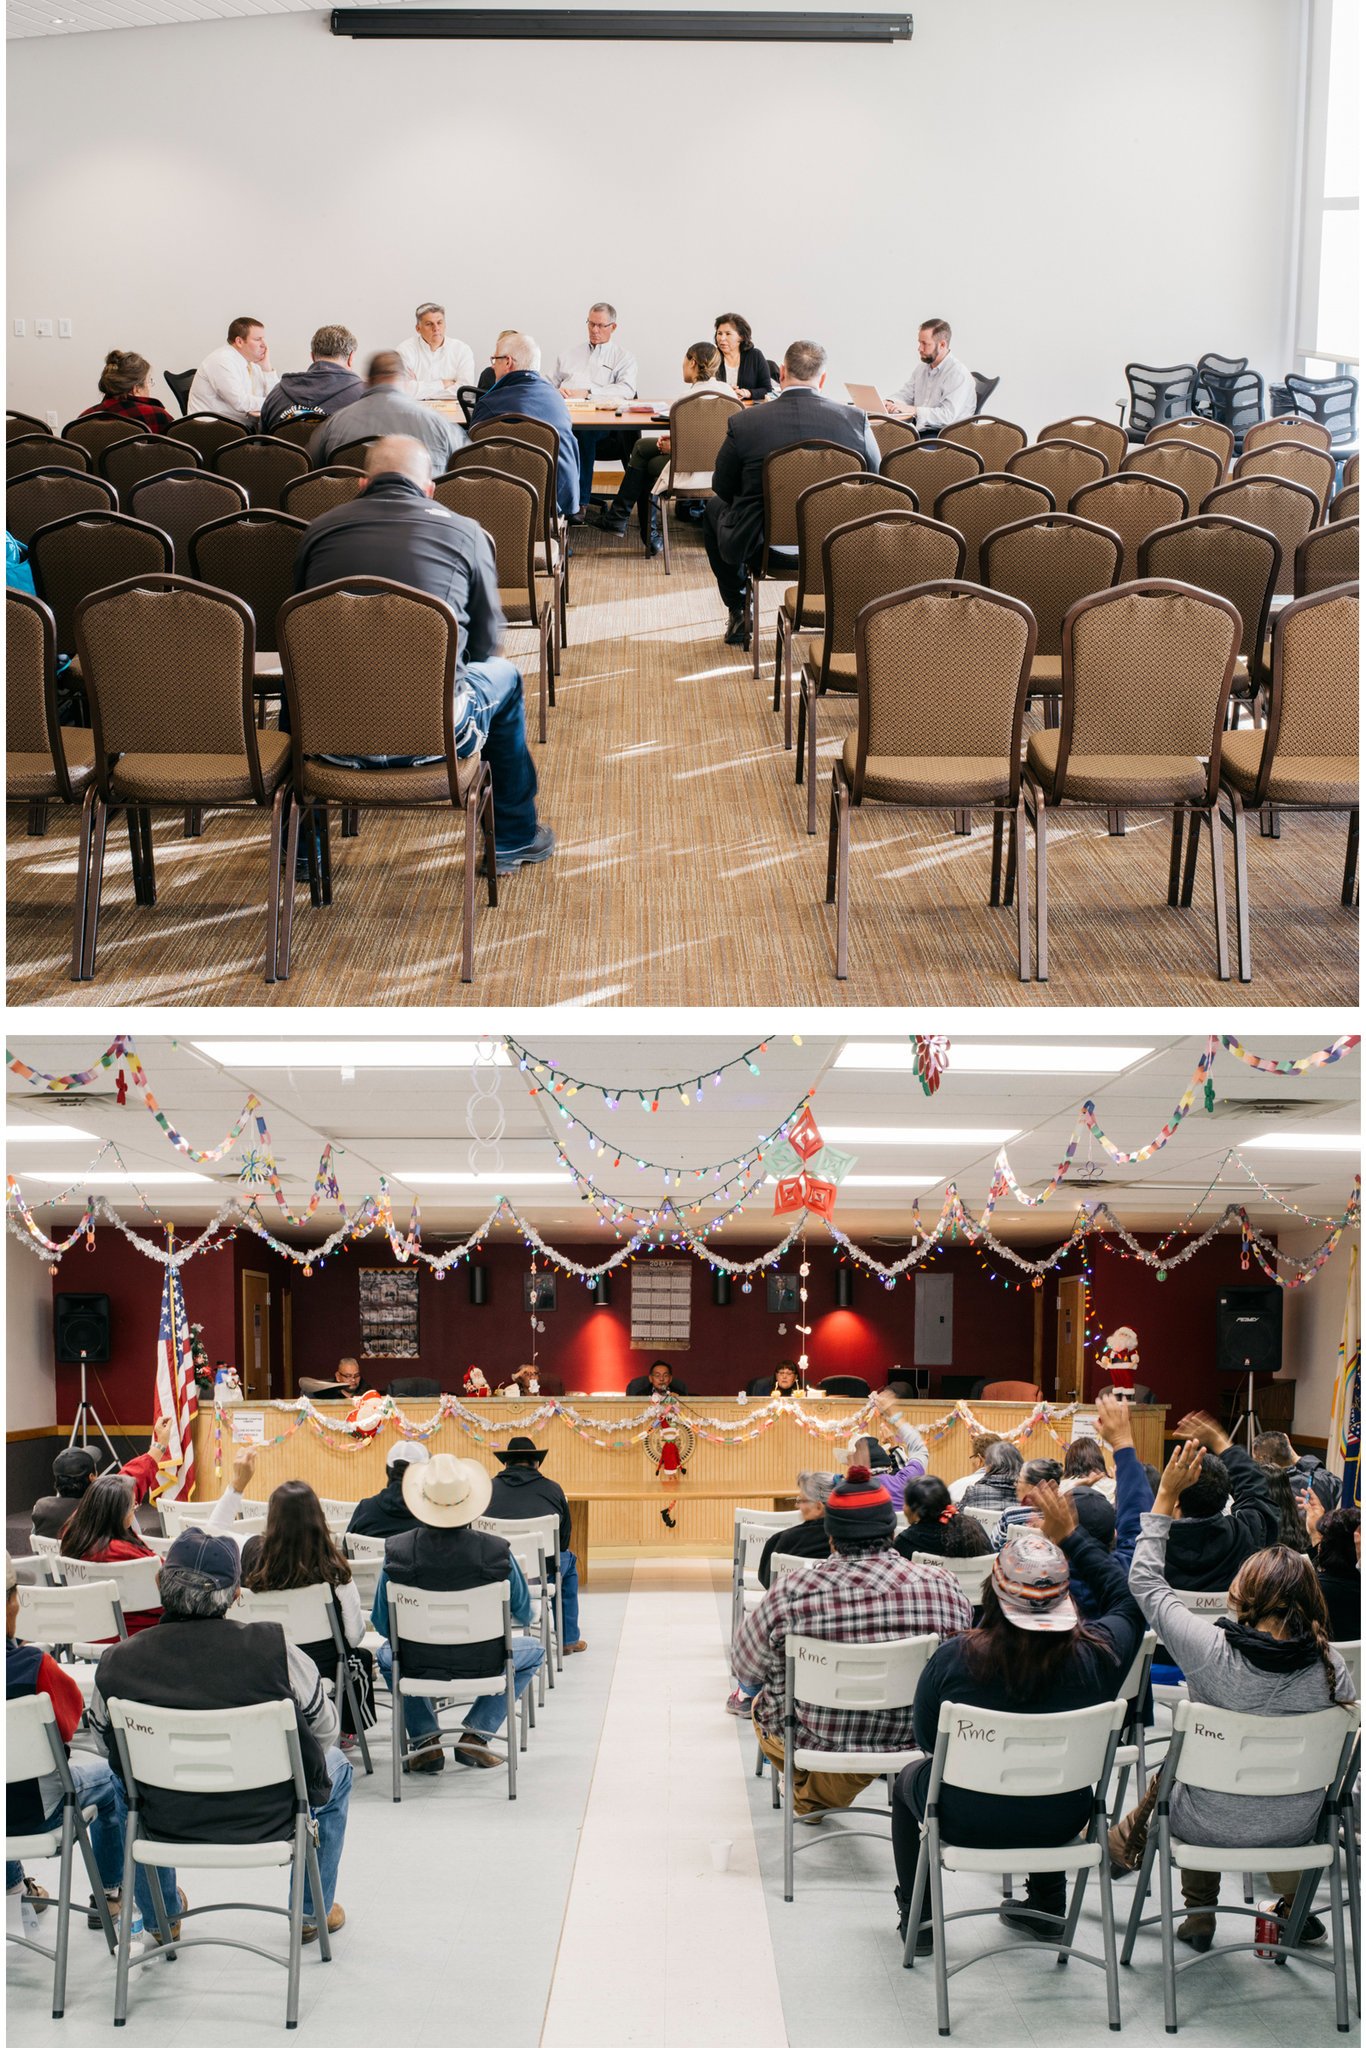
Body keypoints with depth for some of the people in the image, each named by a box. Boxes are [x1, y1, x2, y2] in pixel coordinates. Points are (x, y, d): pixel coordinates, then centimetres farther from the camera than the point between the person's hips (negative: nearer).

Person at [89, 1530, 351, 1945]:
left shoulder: (117, 1663, -18)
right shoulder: (272, 1648, -23)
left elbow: (105, 1736, 2)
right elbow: (323, 1726, -7)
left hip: (165, 1823, 2)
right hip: (268, 1821, -2)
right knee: (335, 1767, 30)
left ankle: (160, 1918, 48)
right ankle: (314, 1912, 38)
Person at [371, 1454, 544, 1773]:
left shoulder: (398, 1552, -17)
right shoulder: (495, 1552, -19)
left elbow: (382, 1623, -4)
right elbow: (523, 1614, -2)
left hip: (418, 1664, 1)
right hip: (481, 1664, -1)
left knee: (387, 1652, 37)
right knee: (533, 1649, 31)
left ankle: (426, 1739, 23)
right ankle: (476, 1735, 18)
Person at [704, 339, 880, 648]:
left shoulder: (742, 423, -14)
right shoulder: (855, 419, -11)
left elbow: (723, 487, 0)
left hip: (760, 547, -1)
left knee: (714, 507, 32)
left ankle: (739, 615, 37)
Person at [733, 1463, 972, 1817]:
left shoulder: (791, 1593, -20)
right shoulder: (943, 1587, -15)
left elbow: (746, 1668, -5)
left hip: (813, 1742, -2)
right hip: (911, 1742, 2)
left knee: (762, 1705, 31)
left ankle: (809, 1799, 44)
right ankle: (829, 1797, 52)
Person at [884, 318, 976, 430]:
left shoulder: (958, 374, -13)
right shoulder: (921, 367, 14)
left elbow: (948, 416, -23)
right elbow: (905, 394, 21)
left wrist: (913, 410, -25)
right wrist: (889, 403, -3)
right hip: (918, 429, 8)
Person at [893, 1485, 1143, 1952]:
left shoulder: (954, 1658, -23)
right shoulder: (1095, 1653, -21)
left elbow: (927, 1739, -6)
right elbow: (1128, 1601, 2)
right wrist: (1071, 1537, 6)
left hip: (967, 1820, -2)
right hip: (1060, 1822, 2)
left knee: (910, 1777, 32)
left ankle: (918, 1916, 33)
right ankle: (1047, 1905, 43)